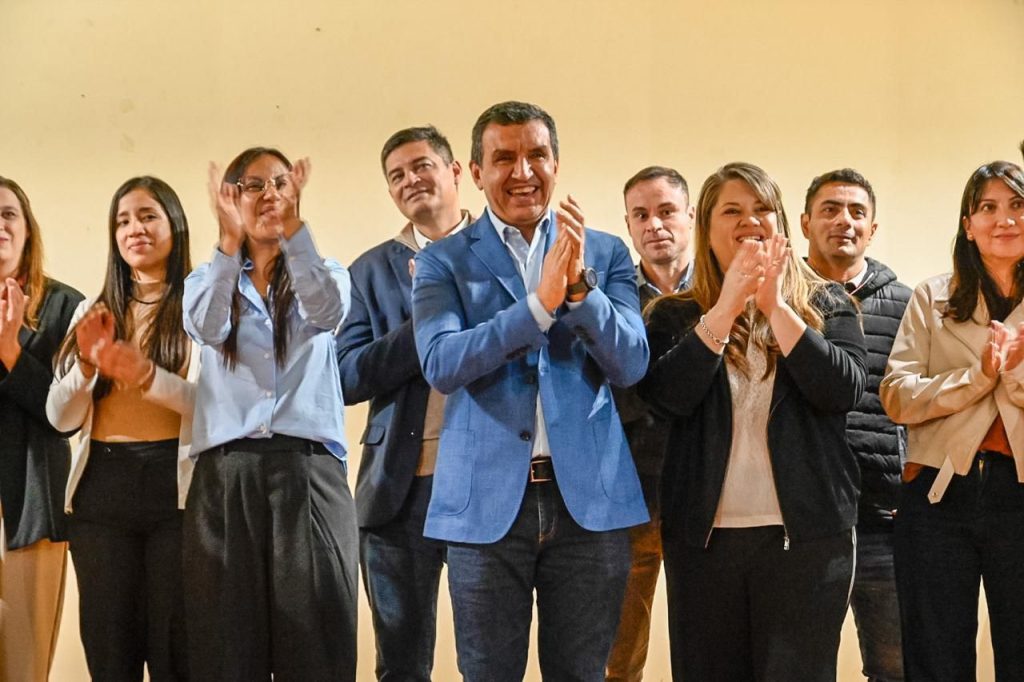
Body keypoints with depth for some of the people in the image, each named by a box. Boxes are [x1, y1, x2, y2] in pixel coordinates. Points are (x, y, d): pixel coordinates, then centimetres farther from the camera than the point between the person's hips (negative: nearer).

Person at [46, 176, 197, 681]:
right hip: (102, 487, 4)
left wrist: (146, 376, -22)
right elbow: (59, 417, 9)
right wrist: (86, 365, -10)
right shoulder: (93, 312, 15)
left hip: (175, 484, -4)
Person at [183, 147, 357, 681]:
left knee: (313, 637, -5)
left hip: (308, 469, -1)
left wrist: (293, 226, -22)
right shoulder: (208, 280, 15)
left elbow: (327, 313, -12)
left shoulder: (323, 274, 14)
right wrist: (229, 239, -20)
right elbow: (205, 328, -9)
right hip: (225, 472, 1)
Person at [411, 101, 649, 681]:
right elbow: (440, 363, -13)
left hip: (589, 496, 1)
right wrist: (540, 303, -23)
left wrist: (579, 287, -19)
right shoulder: (444, 261, 3)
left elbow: (630, 364, -3)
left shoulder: (607, 255, 7)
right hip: (488, 500, -1)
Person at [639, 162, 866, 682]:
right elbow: (666, 396, -11)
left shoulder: (827, 305, 6)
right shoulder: (674, 316, 6)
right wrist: (726, 307, -15)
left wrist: (775, 306, -14)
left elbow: (843, 390, -10)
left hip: (807, 532, -1)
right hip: (704, 535, 1)